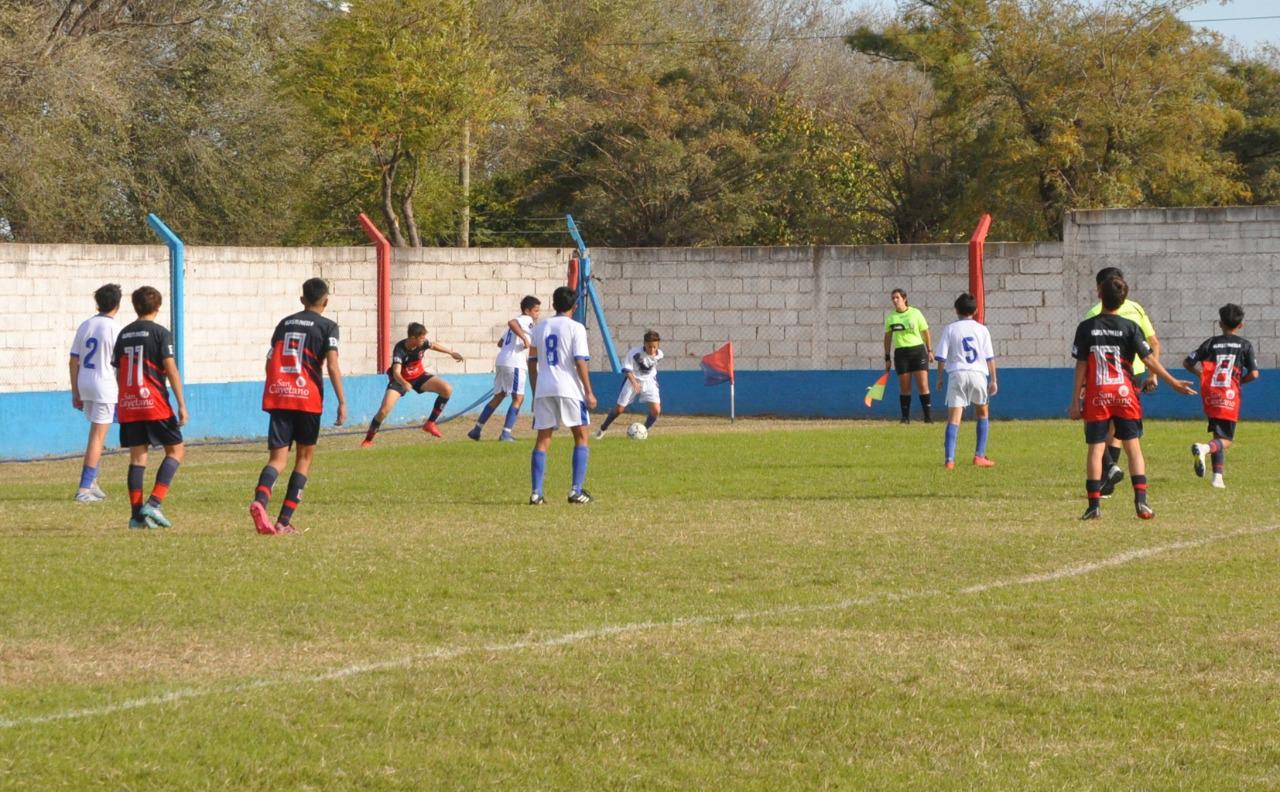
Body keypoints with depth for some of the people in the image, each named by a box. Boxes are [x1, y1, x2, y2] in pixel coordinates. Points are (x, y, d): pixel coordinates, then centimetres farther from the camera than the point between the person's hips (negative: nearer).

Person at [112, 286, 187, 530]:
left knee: (137, 456, 7)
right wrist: (182, 405, -10)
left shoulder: (124, 334, 11)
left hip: (128, 404, 5)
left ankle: (137, 514, 1)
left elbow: (118, 371, 14)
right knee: (176, 450, 5)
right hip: (154, 404, -5)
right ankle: (154, 504, -10)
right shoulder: (160, 333, -5)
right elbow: (171, 369, -11)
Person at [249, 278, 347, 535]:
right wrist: (342, 403, -8)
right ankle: (284, 520, 3)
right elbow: (332, 365, -9)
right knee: (305, 456, 11)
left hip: (278, 396, 3)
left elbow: (270, 363, 14)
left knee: (278, 458, -1)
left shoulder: (285, 323, 15)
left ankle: (260, 500, -33)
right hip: (308, 398, -3)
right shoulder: (327, 326, 1)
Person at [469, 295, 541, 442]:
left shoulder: (518, 322, 25)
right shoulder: (526, 320, -4)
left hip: (501, 363, 9)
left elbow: (500, 343, 29)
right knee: (518, 398, -4)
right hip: (514, 364, -9)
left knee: (498, 396, 17)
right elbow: (511, 323, -26)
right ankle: (506, 433, -9)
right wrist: (524, 338, -25)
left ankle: (477, 429, 18)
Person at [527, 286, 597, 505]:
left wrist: (535, 392, 19)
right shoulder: (575, 328, -4)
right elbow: (580, 362, -10)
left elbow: (532, 362, 12)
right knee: (581, 437, 7)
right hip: (569, 388, -4)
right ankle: (576, 491, -2)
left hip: (543, 390, 4)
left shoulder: (539, 328, 11)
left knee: (542, 440, 6)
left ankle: (536, 493, -2)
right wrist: (589, 392, -6)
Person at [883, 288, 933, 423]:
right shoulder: (890, 317, 6)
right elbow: (887, 337, 13)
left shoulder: (915, 313, -1)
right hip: (900, 353, 2)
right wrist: (887, 358, 11)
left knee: (923, 385, -8)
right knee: (904, 387, 3)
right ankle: (905, 417, 10)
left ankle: (929, 417, -5)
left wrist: (929, 350, 0)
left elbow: (925, 332, 5)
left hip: (918, 350, -2)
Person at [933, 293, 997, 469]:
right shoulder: (982, 329, 7)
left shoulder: (950, 329, 4)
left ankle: (949, 459, -17)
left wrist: (940, 378, 12)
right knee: (982, 414, 21)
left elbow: (942, 357, 2)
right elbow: (990, 357, 6)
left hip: (957, 374, -1)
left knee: (954, 417, -5)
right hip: (978, 374, 1)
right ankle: (979, 456, 17)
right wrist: (993, 380, 12)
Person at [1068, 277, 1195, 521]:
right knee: (1133, 447, 5)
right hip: (1124, 395, 0)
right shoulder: (1130, 327, -2)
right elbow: (1149, 359, -4)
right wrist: (1174, 383, 4)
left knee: (1095, 448, 2)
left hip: (1096, 396, 0)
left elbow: (1081, 366, -1)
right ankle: (1141, 500, -5)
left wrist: (1075, 401, 3)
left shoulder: (1086, 328, -1)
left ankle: (1094, 504, -5)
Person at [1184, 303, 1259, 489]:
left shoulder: (1211, 343, 9)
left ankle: (1218, 476, 1)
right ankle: (1205, 448, -35)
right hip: (1229, 395, -3)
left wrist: (1201, 374, 24)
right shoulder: (1245, 345, 4)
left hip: (1210, 394, 3)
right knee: (1226, 440, -3)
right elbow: (1254, 374, -3)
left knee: (1219, 435, 13)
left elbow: (1188, 362, 8)